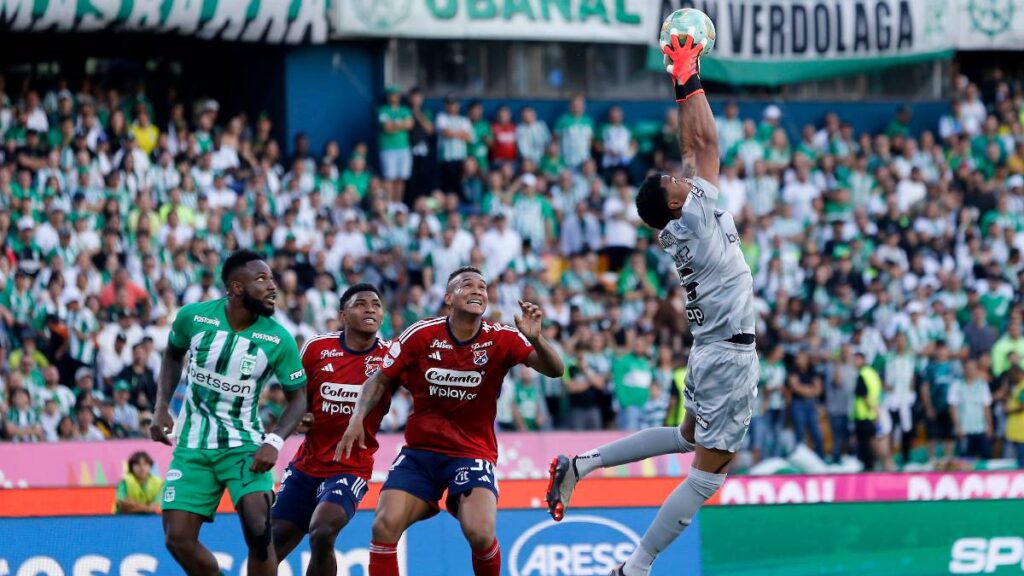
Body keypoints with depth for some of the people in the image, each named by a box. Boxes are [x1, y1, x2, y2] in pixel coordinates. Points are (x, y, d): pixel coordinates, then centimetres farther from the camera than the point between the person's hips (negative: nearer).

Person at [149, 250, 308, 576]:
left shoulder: (278, 339, -12)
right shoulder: (194, 317, -10)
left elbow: (297, 398, -1)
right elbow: (173, 355, 12)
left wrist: (275, 442, -18)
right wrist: (162, 407, 0)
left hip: (244, 444, -2)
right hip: (193, 446, 2)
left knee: (258, 529, -22)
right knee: (178, 539, -5)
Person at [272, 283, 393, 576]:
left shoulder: (390, 355, -7)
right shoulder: (316, 348, -1)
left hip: (351, 468, -4)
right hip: (306, 465, 4)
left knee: (322, 534, -27)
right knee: (272, 545, 6)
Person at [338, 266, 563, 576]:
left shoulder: (502, 339, -8)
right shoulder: (422, 334, -6)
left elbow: (554, 370, -17)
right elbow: (380, 379, 4)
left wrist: (535, 339, -37)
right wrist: (358, 419, -11)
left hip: (473, 454, -1)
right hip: (420, 451, 1)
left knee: (480, 534, -23)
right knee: (385, 526, -17)